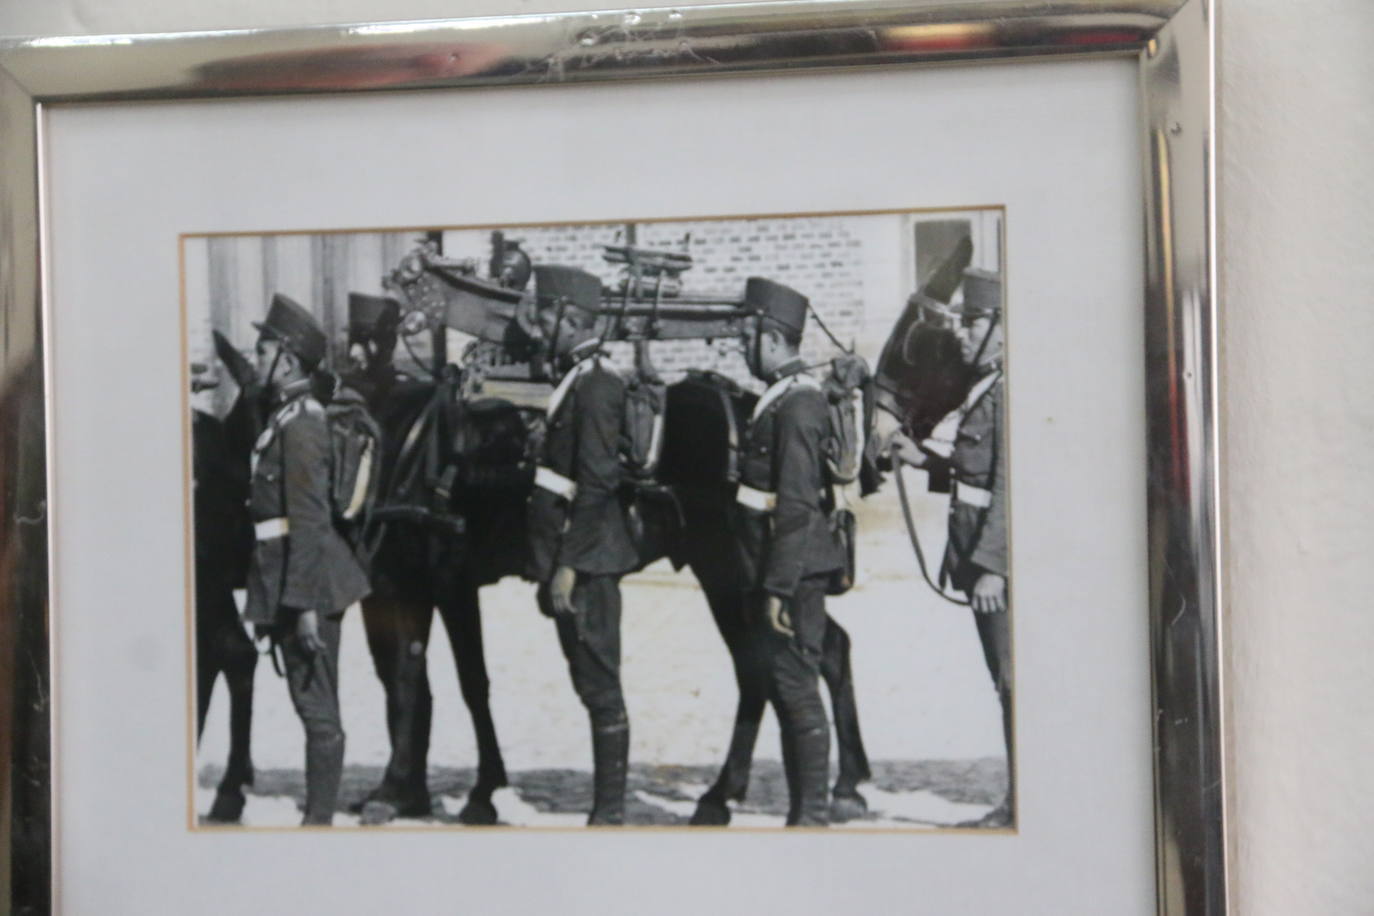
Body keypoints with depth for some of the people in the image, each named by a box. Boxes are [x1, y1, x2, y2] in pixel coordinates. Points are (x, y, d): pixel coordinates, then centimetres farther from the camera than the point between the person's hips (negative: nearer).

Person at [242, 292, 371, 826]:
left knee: (317, 707, -2)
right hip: (289, 579, 10)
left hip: (304, 579, -10)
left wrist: (304, 604, -21)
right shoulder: (288, 416, 15)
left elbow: (309, 521, -19)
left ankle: (320, 820, 5)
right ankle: (318, 814, 22)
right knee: (314, 705, 14)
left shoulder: (298, 425, -15)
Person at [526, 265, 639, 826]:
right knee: (593, 682, 14)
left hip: (588, 559, -10)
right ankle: (607, 805, 22)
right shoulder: (575, 382, 16)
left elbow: (597, 484, -21)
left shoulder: (595, 387, -14)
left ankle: (609, 811, 4)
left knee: (599, 685, -3)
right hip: (575, 559, 10)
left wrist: (568, 565, -21)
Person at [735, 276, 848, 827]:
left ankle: (813, 816, 4)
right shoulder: (780, 399, 15)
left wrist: (779, 587, -21)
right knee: (784, 690, 14)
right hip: (777, 574, 10)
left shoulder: (797, 405, -16)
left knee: (796, 689, -4)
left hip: (793, 574, -10)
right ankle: (802, 812, 23)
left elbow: (797, 505, -21)